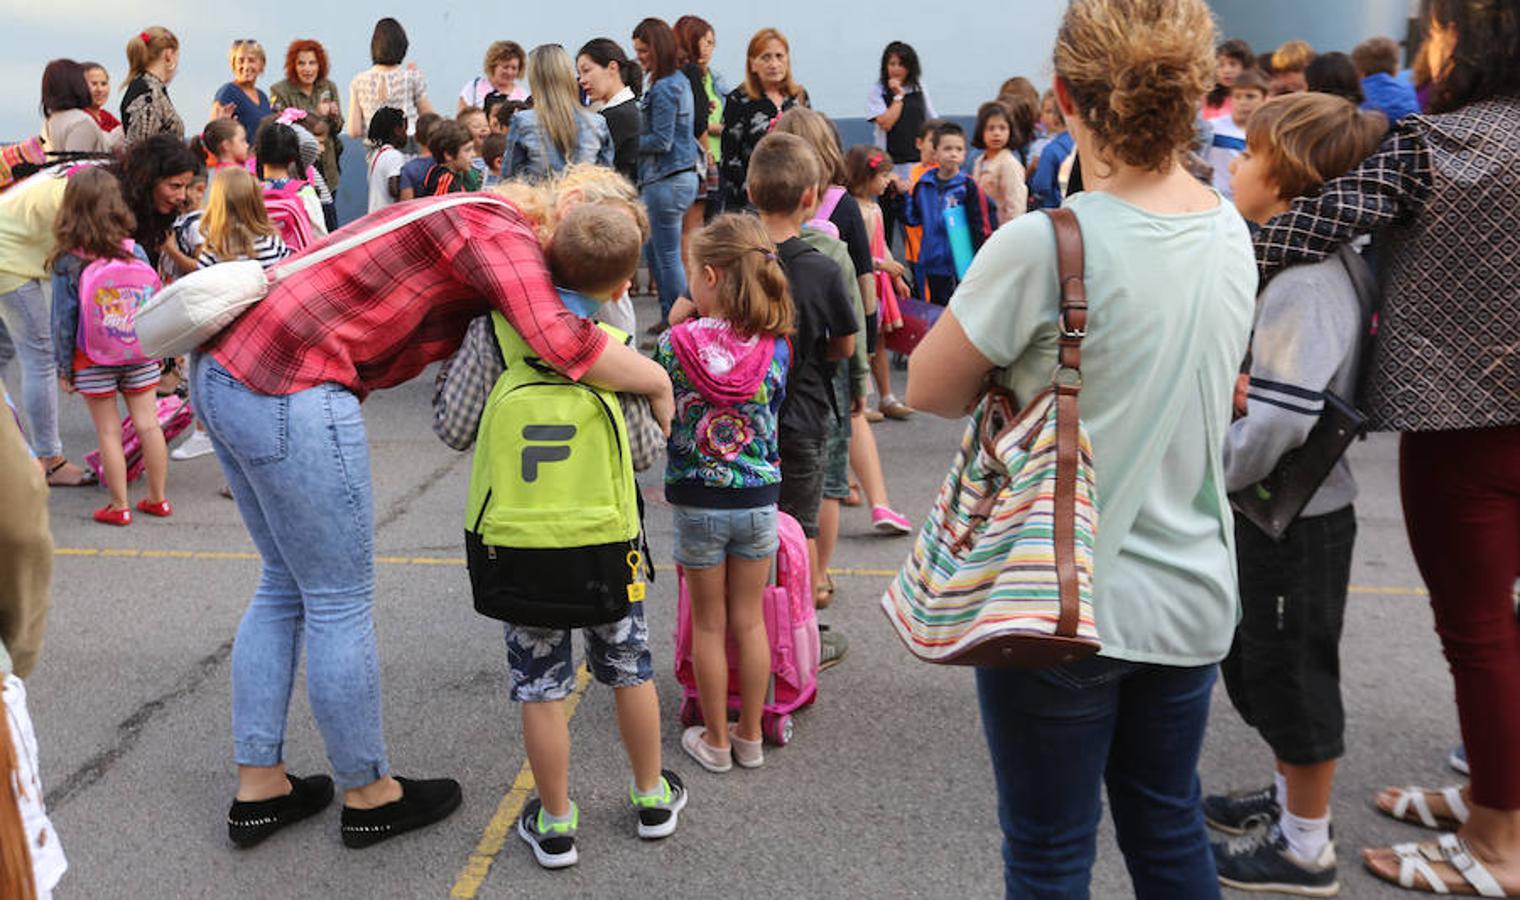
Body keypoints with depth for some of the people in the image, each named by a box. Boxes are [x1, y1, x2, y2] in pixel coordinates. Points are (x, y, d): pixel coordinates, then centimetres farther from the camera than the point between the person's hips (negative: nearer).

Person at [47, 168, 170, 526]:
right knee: (147, 423, 10)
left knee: (108, 432, 7)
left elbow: (64, 321, -10)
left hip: (93, 362, -2)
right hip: (141, 357, 2)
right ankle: (157, 499, 20)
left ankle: (119, 507, 15)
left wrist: (64, 367, 1)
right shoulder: (135, 252, -7)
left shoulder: (67, 263, -14)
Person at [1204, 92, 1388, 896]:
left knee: (1292, 672, 4)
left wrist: (1208, 474, -19)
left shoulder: (1305, 284, -24)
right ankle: (1292, 796, 40)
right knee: (1260, 663, 21)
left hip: (1297, 519, -10)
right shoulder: (1293, 264, 8)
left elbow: (1279, 418, -30)